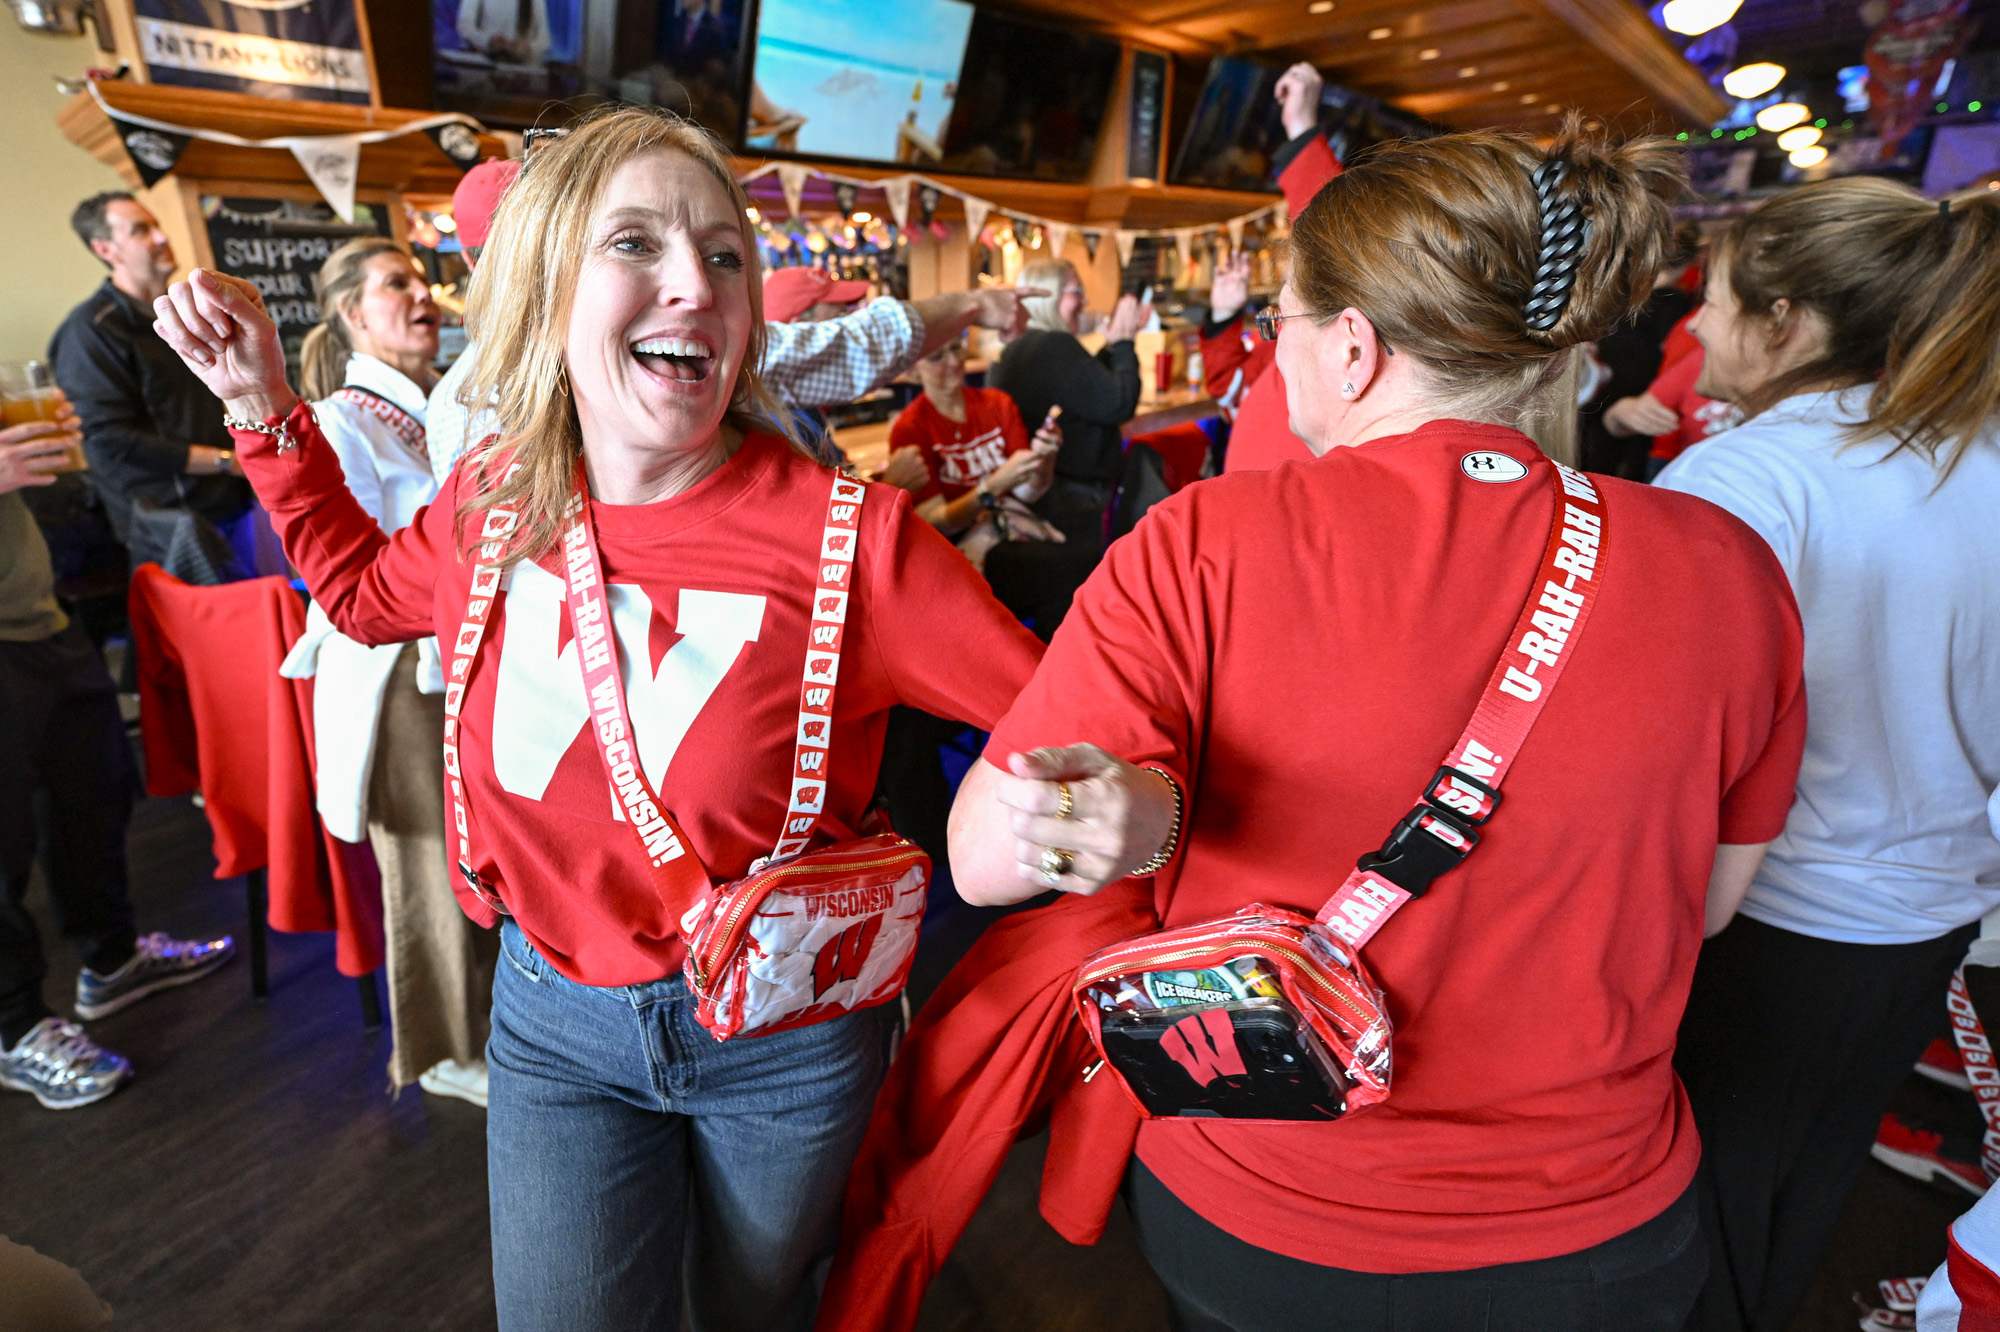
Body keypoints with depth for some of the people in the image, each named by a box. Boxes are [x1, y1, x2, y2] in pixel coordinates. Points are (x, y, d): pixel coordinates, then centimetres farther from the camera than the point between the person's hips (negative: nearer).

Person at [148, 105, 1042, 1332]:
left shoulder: (849, 536, -23)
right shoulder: (493, 502, -7)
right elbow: (364, 587, 15)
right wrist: (267, 406, 8)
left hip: (783, 1032, -2)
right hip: (554, 1021, 3)